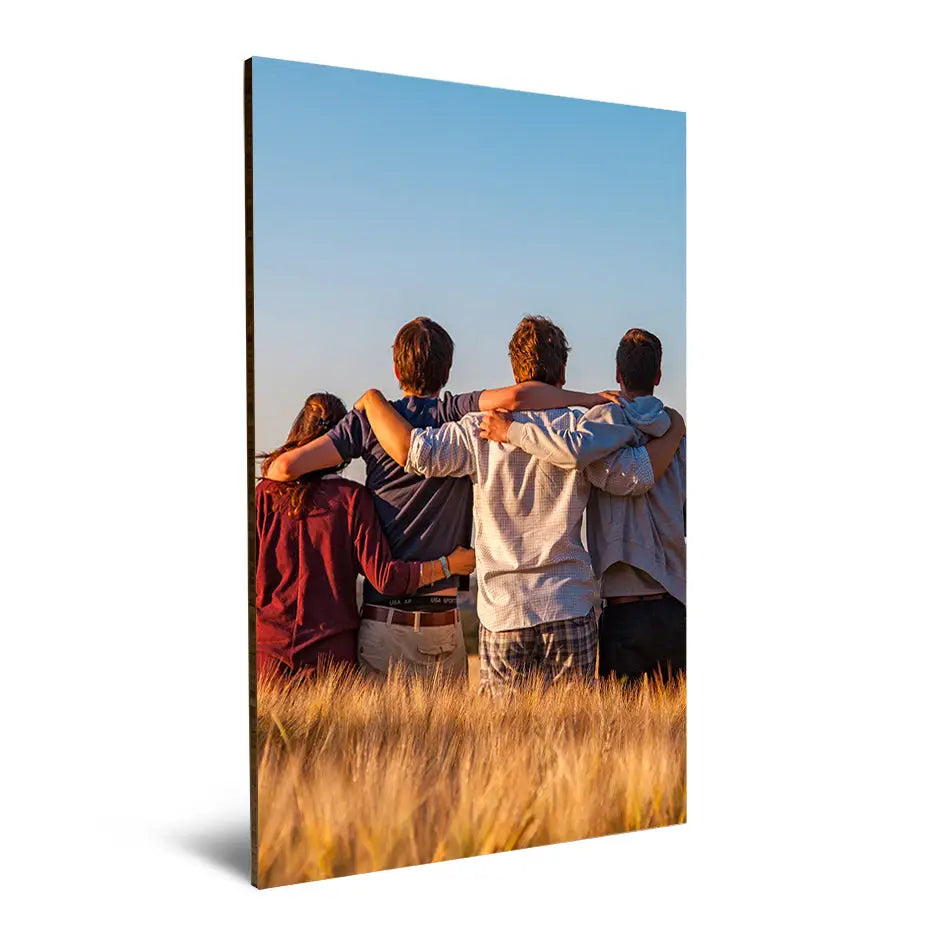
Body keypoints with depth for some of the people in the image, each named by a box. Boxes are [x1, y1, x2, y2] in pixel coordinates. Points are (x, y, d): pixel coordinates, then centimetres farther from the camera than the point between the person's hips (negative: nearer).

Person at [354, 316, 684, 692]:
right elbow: (639, 473, -7)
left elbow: (411, 450, -13)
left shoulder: (480, 430, -3)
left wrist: (373, 400, 4)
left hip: (502, 612, 0)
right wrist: (674, 431, 10)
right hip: (570, 612, 0)